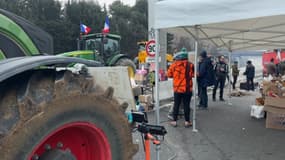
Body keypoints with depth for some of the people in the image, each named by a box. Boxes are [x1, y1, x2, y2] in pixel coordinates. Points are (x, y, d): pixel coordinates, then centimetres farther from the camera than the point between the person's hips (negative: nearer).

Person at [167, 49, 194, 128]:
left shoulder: (174, 65, -5)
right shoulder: (190, 65, -6)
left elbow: (169, 74, 3)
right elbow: (193, 75, 1)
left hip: (177, 88, 1)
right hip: (188, 89, -1)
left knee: (176, 105, 10)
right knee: (186, 105, 7)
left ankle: (174, 121, 16)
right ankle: (187, 121, 13)